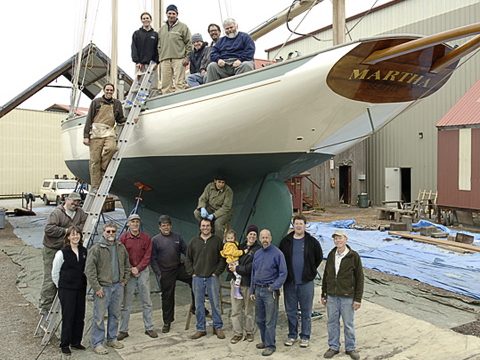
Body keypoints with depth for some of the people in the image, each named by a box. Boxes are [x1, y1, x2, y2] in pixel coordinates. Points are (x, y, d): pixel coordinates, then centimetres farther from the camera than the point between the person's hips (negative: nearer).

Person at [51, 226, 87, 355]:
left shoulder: (84, 251, 3)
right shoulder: (62, 253, -10)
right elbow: (54, 273, -3)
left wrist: (84, 284, 11)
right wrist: (61, 286, 4)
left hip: (81, 289, 5)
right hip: (66, 290, -5)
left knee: (80, 316, 10)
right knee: (68, 317, 1)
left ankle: (76, 342, 25)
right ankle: (64, 345, 16)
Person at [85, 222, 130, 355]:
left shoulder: (121, 247, 8)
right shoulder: (96, 248, -10)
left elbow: (126, 265, 20)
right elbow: (89, 270, -13)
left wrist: (124, 280, 11)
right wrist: (97, 287, -14)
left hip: (118, 286, 6)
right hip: (103, 287, -6)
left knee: (115, 315, 15)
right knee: (99, 316, -1)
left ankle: (112, 339, 29)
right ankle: (97, 343, 11)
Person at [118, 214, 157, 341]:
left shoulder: (146, 238, 1)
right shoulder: (123, 238, -2)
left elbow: (147, 256, -2)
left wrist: (138, 268, -12)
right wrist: (130, 269, -11)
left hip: (143, 271, 1)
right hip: (128, 272, -1)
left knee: (146, 302, 8)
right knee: (126, 303, 4)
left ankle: (149, 328, 18)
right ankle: (123, 330, 14)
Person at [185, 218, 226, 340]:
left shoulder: (217, 241, 0)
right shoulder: (194, 241, 6)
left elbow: (222, 259, 1)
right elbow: (188, 259, 12)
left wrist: (217, 272, -6)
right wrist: (192, 272, 3)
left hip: (212, 278, -2)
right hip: (197, 278, 2)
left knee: (215, 303, 3)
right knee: (199, 305, 8)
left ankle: (218, 327, 16)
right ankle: (201, 329, 18)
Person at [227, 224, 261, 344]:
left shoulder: (258, 250, -6)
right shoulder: (240, 247, 12)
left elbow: (251, 267, -14)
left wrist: (237, 269, -11)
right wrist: (231, 267, -5)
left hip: (249, 284, -4)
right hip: (236, 282, 5)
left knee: (249, 310, 7)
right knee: (235, 310, 8)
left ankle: (249, 332, 23)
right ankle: (237, 333, 19)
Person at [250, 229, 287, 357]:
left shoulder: (277, 253, -9)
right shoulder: (257, 254, 10)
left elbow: (283, 273, -10)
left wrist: (274, 287, -18)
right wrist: (252, 290, 15)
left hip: (270, 291, -6)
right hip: (258, 290, 6)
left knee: (270, 320, -2)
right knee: (259, 319, 15)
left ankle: (270, 345, 10)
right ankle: (265, 341, 31)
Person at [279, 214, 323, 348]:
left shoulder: (312, 242, -2)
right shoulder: (286, 241, 2)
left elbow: (319, 257, 10)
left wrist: (311, 270, 7)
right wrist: (285, 273, 6)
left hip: (306, 282, -2)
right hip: (289, 282, 2)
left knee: (306, 311, 7)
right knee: (290, 311, 11)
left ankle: (305, 337, 20)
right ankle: (292, 335, 25)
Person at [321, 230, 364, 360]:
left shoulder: (354, 256, -8)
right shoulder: (331, 255, 4)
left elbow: (359, 278, -6)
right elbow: (326, 275, 11)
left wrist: (358, 298, -8)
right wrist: (324, 294, 11)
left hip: (347, 297, -4)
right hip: (332, 296, 4)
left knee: (348, 324, 8)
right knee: (332, 322, 11)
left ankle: (350, 348, 24)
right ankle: (333, 347, 25)